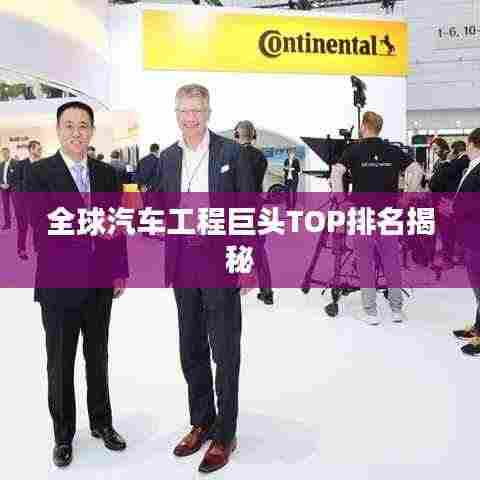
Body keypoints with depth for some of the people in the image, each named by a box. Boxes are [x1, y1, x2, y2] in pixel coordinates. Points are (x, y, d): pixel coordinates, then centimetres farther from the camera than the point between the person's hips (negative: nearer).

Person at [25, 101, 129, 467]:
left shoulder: (107, 174, 6)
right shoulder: (39, 173, -6)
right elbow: (41, 227, -16)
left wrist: (121, 271, 5)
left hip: (100, 285, 3)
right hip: (59, 285, -3)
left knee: (98, 358, 17)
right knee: (61, 364, 10)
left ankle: (102, 422, 35)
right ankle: (63, 435, 28)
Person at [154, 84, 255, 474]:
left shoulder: (230, 152, -3)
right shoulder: (167, 157, 9)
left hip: (221, 262, -4)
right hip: (183, 263, 5)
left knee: (225, 350, 3)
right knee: (191, 350, 14)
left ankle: (225, 434, 18)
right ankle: (201, 422, 32)